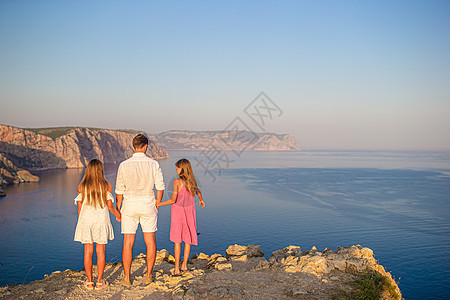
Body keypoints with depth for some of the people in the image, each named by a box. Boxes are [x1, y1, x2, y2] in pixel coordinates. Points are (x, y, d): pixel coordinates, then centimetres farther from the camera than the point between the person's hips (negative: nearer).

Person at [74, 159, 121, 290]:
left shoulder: (81, 187, -1)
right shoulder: (106, 185, -5)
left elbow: (80, 207, 2)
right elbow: (110, 206, -5)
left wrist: (81, 222, 15)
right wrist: (118, 215, 13)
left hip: (86, 219, 1)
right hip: (101, 220, -1)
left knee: (88, 251, 7)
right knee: (100, 251, 6)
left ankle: (89, 282, 12)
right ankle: (100, 282, 11)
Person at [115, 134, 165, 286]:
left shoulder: (124, 165, -7)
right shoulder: (153, 164, -6)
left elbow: (119, 190, -2)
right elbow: (160, 186, -3)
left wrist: (118, 209, 8)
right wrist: (157, 205, 10)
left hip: (129, 205, 0)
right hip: (148, 205, 1)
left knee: (128, 243, 6)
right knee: (150, 241, 11)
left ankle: (127, 278, 9)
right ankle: (148, 275, 16)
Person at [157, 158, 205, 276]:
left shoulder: (177, 182, -18)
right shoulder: (192, 181, -1)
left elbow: (173, 200, -25)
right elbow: (198, 191, 20)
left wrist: (158, 204, -16)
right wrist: (201, 200, 40)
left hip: (178, 210, -4)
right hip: (189, 210, 4)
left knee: (177, 240, 5)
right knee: (188, 239, 16)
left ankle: (177, 268, 4)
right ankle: (184, 265, 20)